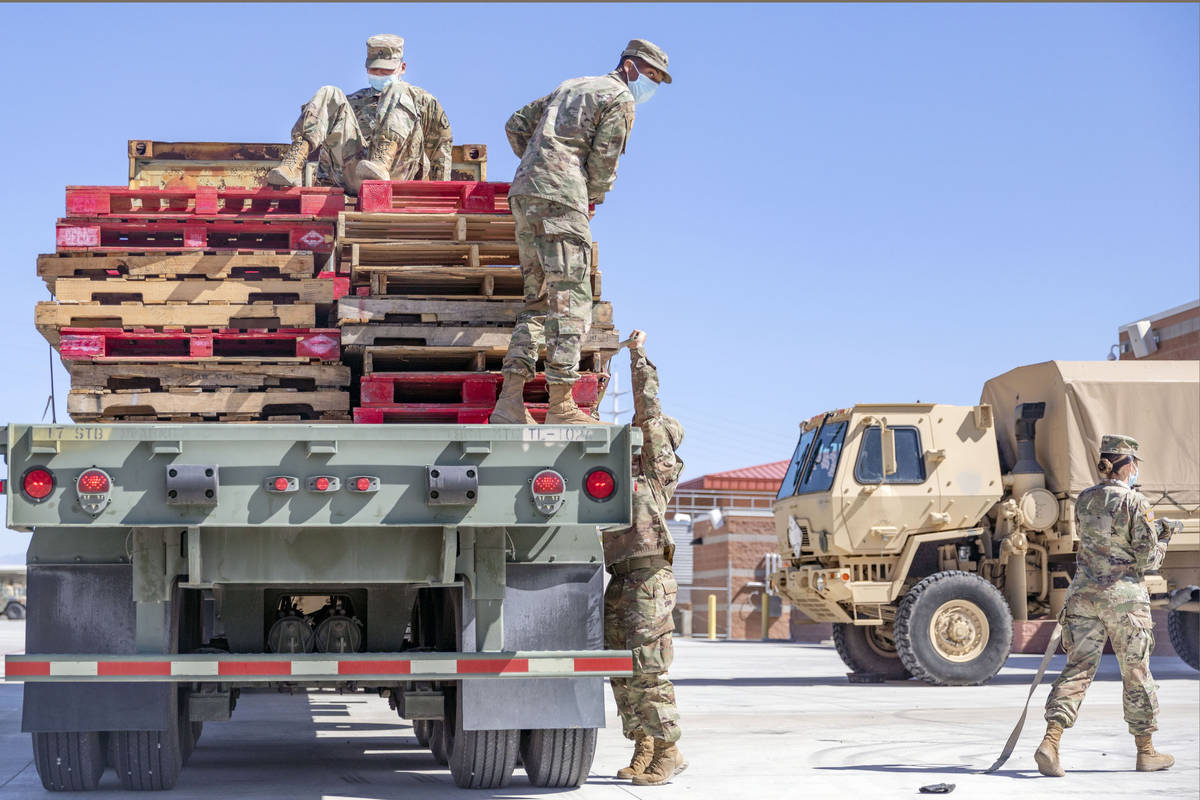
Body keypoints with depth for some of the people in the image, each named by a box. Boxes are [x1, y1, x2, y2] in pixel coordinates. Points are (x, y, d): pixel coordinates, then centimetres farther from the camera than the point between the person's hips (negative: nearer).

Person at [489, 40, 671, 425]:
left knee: (540, 298, 10)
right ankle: (560, 406, -11)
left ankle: (510, 401, 1)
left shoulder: (571, 86, 28)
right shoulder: (619, 98, 1)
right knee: (571, 300, -8)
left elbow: (516, 126, 27)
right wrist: (595, 198, 14)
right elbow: (603, 162, -4)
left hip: (524, 192, 9)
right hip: (561, 197, -9)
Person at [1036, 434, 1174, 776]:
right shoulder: (1136, 503, -11)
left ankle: (1050, 741, -12)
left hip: (1084, 594, 5)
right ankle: (1146, 752, 20)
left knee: (1078, 668, 4)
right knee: (1136, 672, 9)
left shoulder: (1084, 500, 8)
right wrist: (1161, 549, 11)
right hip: (1123, 596, -5)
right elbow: (1146, 558, -12)